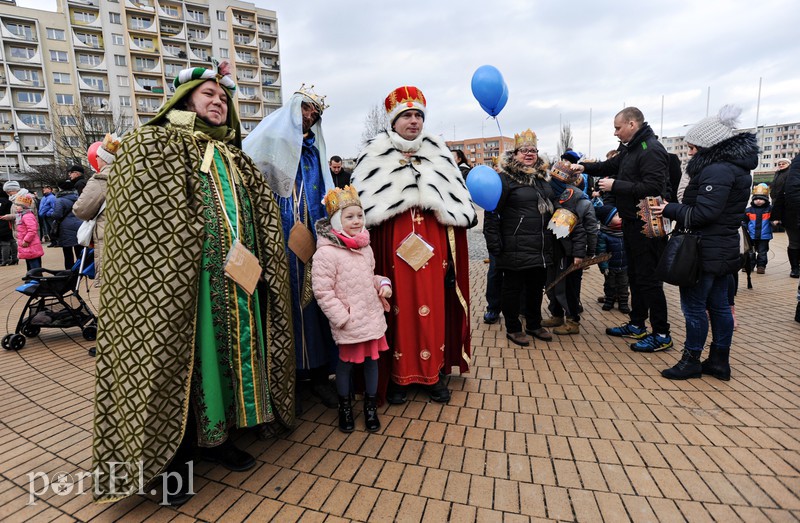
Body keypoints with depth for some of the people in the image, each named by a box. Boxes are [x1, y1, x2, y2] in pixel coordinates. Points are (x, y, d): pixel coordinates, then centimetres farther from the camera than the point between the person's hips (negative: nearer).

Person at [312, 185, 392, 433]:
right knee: (346, 361, 13)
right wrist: (342, 318, -17)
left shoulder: (364, 247, 6)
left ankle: (371, 405, 37)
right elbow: (322, 291, -17)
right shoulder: (326, 253, -17)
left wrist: (383, 283, 0)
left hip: (373, 315, 6)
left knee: (372, 359, 15)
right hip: (349, 322, -6)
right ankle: (345, 406, 38)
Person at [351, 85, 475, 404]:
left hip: (433, 248, 3)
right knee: (399, 309, 4)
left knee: (434, 308, 7)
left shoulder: (438, 156, 11)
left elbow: (456, 204, 12)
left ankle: (435, 372, 23)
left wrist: (453, 254, 7)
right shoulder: (375, 158, 4)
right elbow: (364, 206, 2)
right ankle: (397, 375, 20)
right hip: (394, 248, -2)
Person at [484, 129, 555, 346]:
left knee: (537, 287, 16)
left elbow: (553, 207, 27)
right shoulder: (505, 179, -9)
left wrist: (552, 242, 21)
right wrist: (494, 245, -18)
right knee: (513, 288, 5)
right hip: (516, 249, -7)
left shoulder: (543, 179, 15)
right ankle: (513, 328, 20)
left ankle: (534, 324, 34)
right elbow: (491, 213, -13)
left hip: (541, 248, 7)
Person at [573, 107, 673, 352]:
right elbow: (610, 165, 27)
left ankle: (662, 335, 8)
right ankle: (637, 325, 29)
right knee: (635, 276, 16)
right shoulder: (630, 149, 14)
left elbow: (652, 188, -26)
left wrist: (615, 186, -19)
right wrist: (584, 167, 11)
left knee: (648, 279, -4)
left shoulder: (651, 150, -16)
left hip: (646, 227, -10)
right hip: (632, 223, 10)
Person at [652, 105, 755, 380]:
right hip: (724, 250, 10)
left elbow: (703, 213, -23)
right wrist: (676, 208, 9)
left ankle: (691, 361, 11)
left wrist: (670, 210, -13)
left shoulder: (717, 170, -18)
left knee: (694, 305, -1)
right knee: (718, 304, 14)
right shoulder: (735, 166, 15)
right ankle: (719, 362, 24)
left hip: (706, 252, -10)